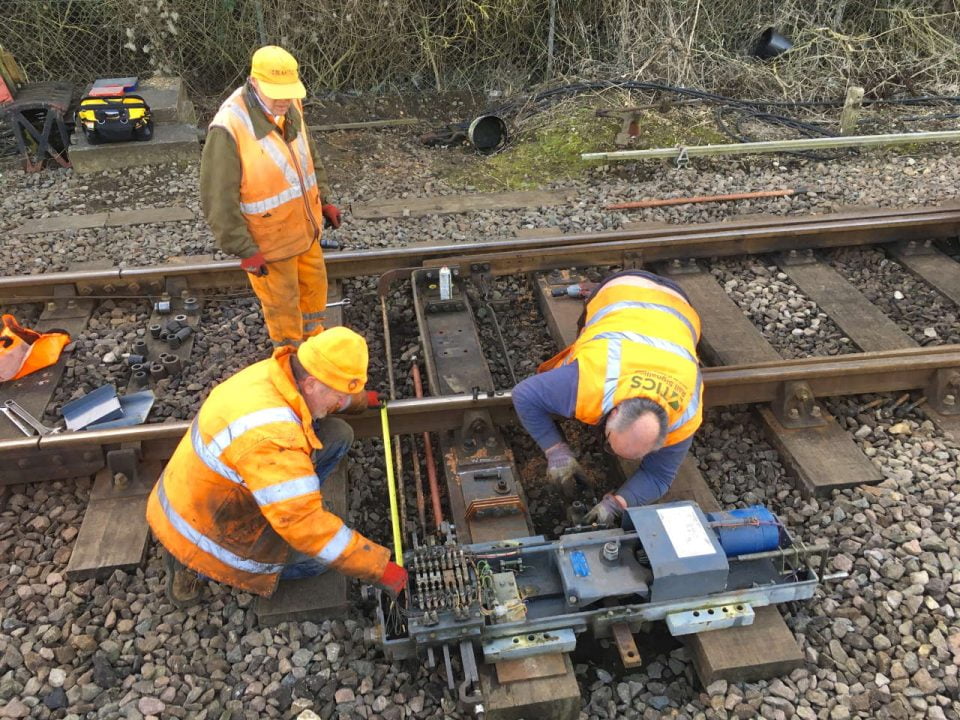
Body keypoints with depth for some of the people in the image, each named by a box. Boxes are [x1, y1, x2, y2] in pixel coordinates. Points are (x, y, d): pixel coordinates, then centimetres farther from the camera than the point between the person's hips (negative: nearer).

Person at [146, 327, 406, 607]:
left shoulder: (284, 371, -13)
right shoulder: (270, 436, -39)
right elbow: (307, 525, -38)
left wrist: (359, 398, 33)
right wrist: (380, 569, -31)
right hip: (205, 528, -7)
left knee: (337, 434, -1)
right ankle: (197, 562, 3)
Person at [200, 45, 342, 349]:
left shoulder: (290, 108, -7)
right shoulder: (229, 127, -29)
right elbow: (219, 199, -24)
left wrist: (323, 199, 12)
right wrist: (244, 250, -20)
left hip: (305, 226, 7)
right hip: (269, 239, -7)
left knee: (314, 283, 25)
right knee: (282, 299, 13)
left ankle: (314, 337, 52)